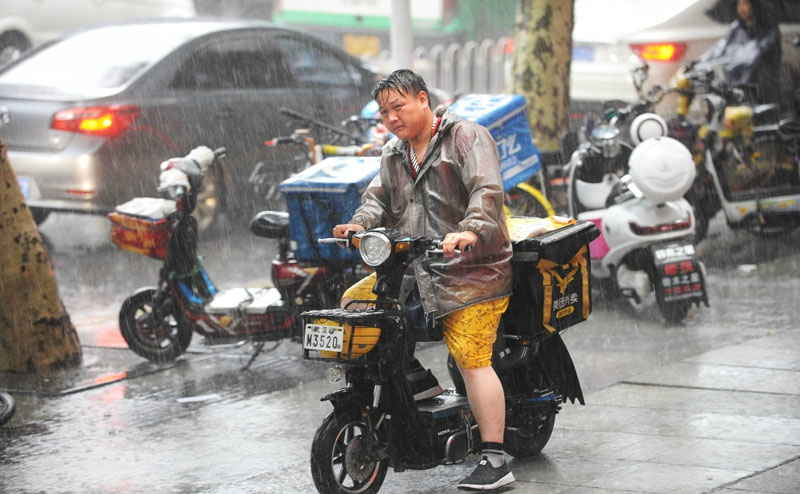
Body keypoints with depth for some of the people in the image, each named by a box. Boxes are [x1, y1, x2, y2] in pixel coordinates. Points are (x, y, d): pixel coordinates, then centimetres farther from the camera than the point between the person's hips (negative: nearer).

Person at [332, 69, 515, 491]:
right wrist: (361, 223, -10)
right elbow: (379, 196, 13)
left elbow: (487, 190, -19)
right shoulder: (393, 155, 19)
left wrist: (470, 231, -36)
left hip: (471, 270, -8)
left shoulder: (467, 137, -5)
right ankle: (414, 376, 10)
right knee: (354, 302, 2)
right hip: (413, 269, 8)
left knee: (471, 360, -14)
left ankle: (495, 460, -12)